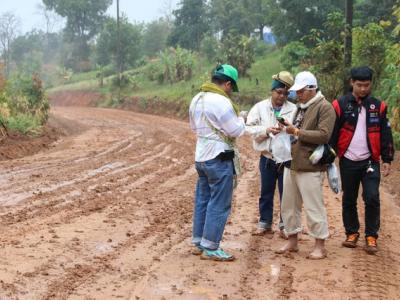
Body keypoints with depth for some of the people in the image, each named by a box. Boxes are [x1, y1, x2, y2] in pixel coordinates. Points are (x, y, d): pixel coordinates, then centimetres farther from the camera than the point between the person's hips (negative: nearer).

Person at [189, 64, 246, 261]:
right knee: (219, 204, -2)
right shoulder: (221, 101, -20)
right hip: (219, 158, -9)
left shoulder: (197, 99, 8)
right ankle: (210, 248, 1)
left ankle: (198, 242, 23)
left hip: (201, 156, 9)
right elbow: (236, 131, -16)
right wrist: (240, 120, 3)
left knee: (202, 200, 16)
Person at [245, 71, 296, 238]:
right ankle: (265, 224, 25)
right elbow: (249, 128, -5)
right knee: (266, 193, 13)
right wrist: (266, 130, -18)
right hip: (267, 158, 2)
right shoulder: (260, 107, 1)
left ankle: (284, 225, 19)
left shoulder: (293, 109, -3)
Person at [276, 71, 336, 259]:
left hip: (310, 168, -9)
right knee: (289, 206, 14)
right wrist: (289, 128, 3)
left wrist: (297, 131, -20)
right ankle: (292, 242, 27)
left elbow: (324, 135, -21)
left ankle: (320, 246, 9)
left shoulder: (325, 108, -10)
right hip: (292, 165, 9)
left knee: (314, 208, -3)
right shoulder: (301, 106, 17)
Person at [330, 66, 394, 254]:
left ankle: (371, 236, 5)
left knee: (372, 199, -8)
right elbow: (332, 133, -2)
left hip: (370, 162, 0)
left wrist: (387, 159, 3)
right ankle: (351, 233, 25)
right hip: (348, 162, 0)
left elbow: (385, 135, 6)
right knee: (349, 200, 10)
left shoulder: (378, 106, 2)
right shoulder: (340, 105, -4)